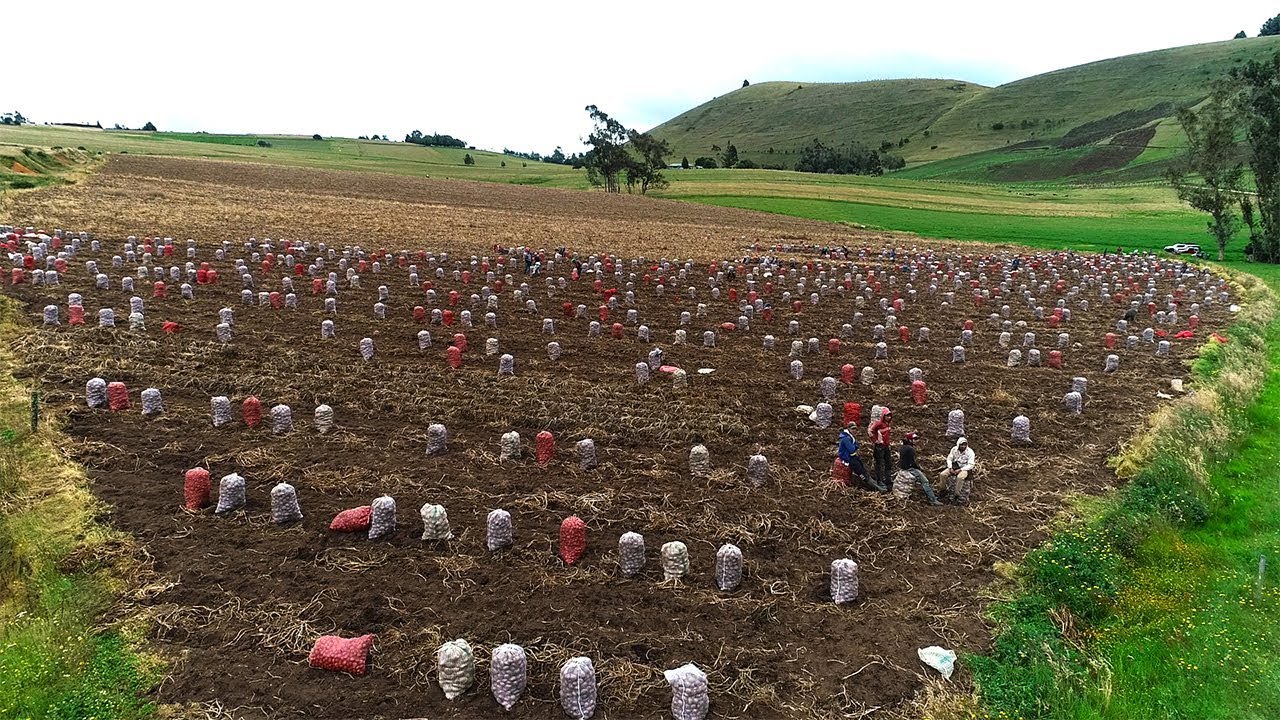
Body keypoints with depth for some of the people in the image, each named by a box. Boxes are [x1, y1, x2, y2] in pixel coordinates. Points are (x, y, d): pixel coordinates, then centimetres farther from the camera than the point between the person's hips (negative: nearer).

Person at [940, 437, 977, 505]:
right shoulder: (954, 449, -6)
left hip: (965, 468, -4)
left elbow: (970, 465, -19)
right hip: (954, 466, 5)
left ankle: (957, 494, -27)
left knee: (960, 477, -37)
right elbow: (949, 458, 4)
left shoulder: (970, 452, -18)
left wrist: (959, 470, -25)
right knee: (943, 474, -18)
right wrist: (950, 468, -13)